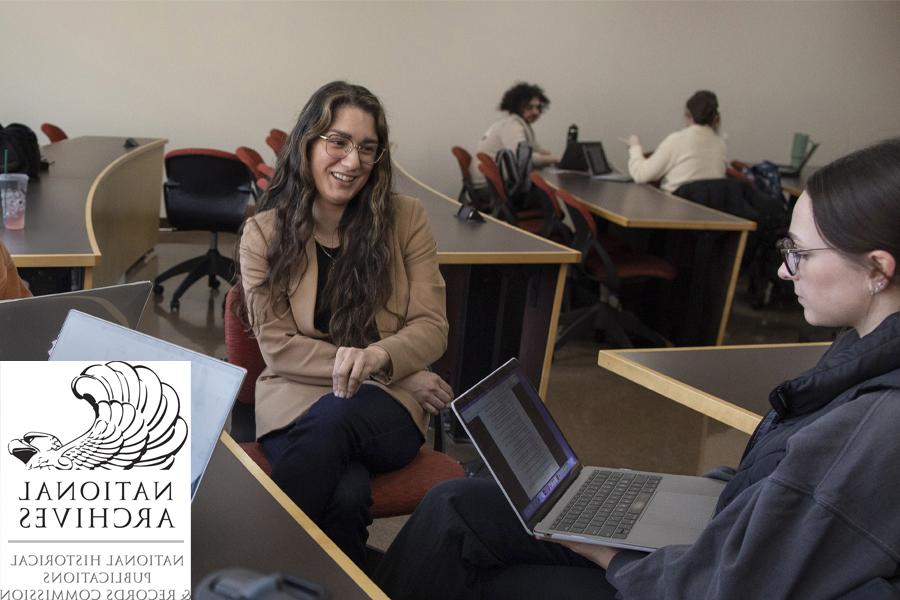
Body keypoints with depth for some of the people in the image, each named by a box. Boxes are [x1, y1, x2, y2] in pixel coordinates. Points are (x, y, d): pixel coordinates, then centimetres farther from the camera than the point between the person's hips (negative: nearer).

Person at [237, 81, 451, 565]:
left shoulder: (405, 219, 3)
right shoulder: (264, 233, 0)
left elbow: (431, 329, 0)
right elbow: (278, 347, -5)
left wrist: (378, 356, -25)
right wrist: (398, 375, -13)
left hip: (388, 409, 1)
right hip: (298, 401, -1)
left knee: (335, 420, -36)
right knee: (346, 495, -35)